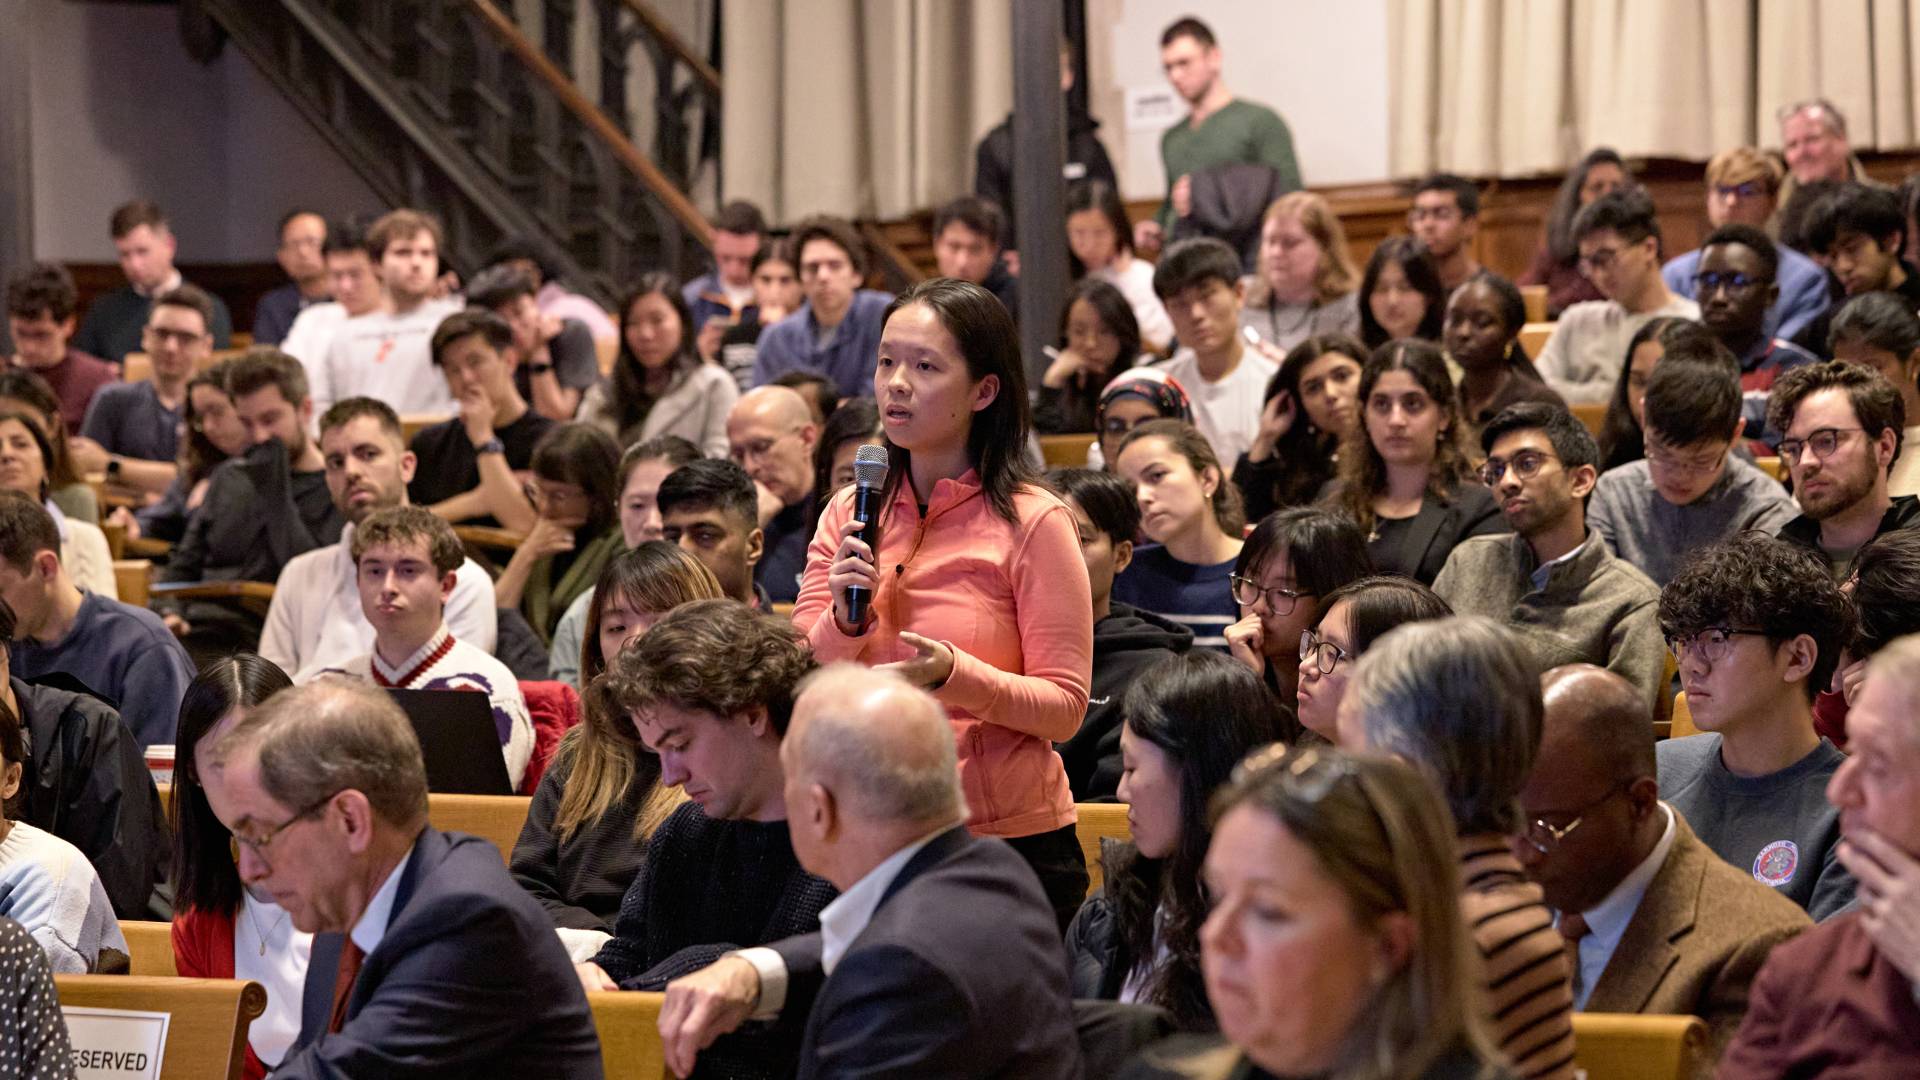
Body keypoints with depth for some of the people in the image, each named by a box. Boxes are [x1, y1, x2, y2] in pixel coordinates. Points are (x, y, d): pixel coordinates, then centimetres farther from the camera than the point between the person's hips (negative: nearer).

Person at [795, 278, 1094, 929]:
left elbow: (1065, 708, -12)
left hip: (1012, 843, -4)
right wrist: (844, 622, -17)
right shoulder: (847, 517, 6)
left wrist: (954, 675, -27)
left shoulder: (1033, 523, -9)